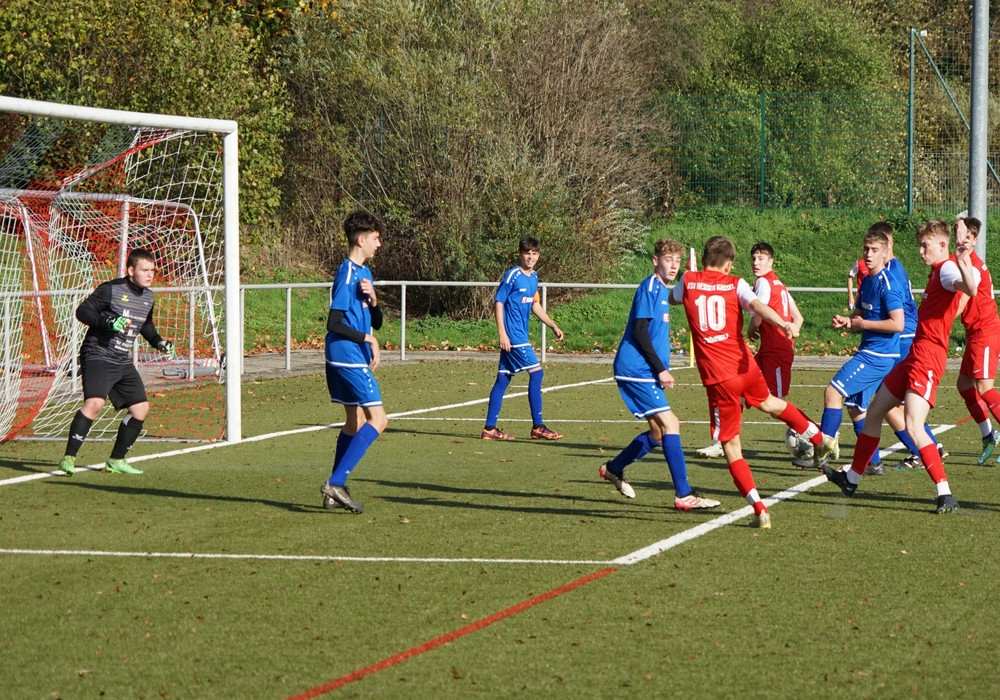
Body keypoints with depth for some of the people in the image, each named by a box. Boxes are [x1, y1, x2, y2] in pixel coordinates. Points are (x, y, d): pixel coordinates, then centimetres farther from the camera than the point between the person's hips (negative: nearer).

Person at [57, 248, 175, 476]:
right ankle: (68, 458, -22)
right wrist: (107, 322, -27)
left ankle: (116, 460, 20)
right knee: (94, 403, -27)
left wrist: (158, 342, 12)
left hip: (123, 363, 8)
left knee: (141, 408, 6)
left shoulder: (148, 296, 11)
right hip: (98, 357, -8)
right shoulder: (110, 290, -12)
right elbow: (82, 311, -13)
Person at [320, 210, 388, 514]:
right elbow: (334, 323, -20)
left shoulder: (364, 273, 16)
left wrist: (372, 300, -4)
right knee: (378, 419, -13)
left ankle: (335, 492, 15)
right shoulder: (347, 273, -14)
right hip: (349, 356, -10)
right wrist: (367, 339, -13)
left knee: (355, 422, 13)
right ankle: (336, 483, -18)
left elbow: (376, 323, 15)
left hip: (350, 359, 10)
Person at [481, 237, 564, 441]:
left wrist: (553, 326, 20)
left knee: (503, 379, 8)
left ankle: (490, 428, 10)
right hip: (512, 335, -8)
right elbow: (498, 302, -12)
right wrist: (502, 334, -17)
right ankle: (537, 427, -6)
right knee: (536, 372, -10)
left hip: (521, 336, 8)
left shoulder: (533, 278, 13)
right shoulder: (512, 275, -11)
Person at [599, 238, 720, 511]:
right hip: (637, 369, -10)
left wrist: (661, 370, 17)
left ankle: (613, 469, 31)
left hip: (646, 372, 10)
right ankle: (684, 495, -17)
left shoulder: (663, 291, 16)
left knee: (659, 432, 15)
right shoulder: (649, 287, -12)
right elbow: (640, 332, -18)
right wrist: (661, 369, -18)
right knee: (670, 425, -15)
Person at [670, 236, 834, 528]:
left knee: (731, 447, 4)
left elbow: (672, 299, 26)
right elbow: (758, 306, -18)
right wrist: (783, 323, -34)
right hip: (746, 367, 2)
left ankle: (760, 510, -3)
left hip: (718, 378, -2)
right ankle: (819, 439, 48)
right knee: (768, 402, 36)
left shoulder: (688, 282, 4)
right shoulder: (735, 284, 2)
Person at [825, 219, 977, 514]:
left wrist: (963, 262, -55)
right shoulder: (936, 271, 17)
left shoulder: (948, 268, -14)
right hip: (914, 356, 11)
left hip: (927, 360, -11)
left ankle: (946, 495, -16)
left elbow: (970, 288, -37)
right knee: (874, 412, 18)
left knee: (913, 427, -19)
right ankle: (851, 478, 32)